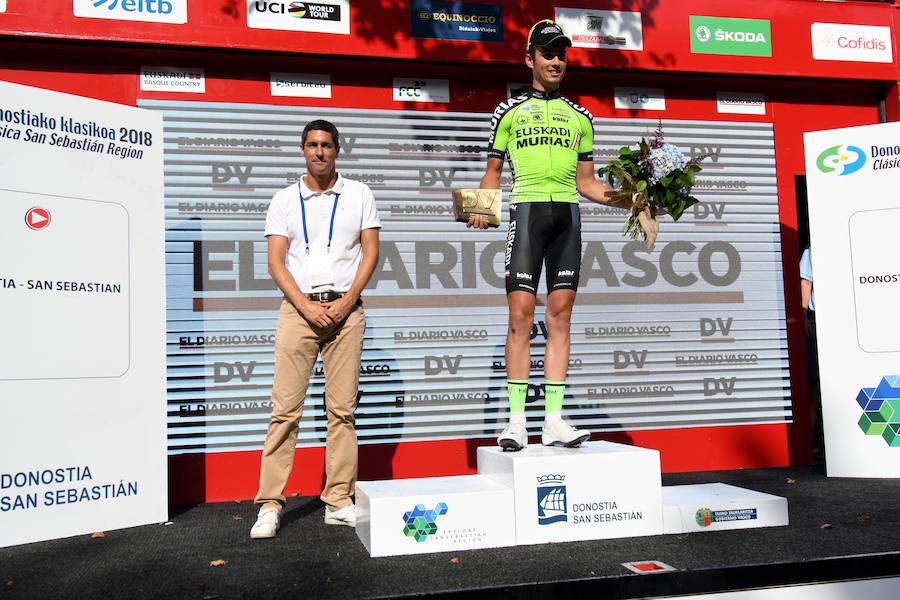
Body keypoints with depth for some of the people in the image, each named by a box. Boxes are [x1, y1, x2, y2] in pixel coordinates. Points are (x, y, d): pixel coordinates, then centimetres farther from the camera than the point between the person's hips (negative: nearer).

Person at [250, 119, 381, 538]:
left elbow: (370, 251, 6)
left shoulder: (358, 194, 12)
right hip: (298, 308, 0)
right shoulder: (285, 200, 12)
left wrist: (346, 302, -7)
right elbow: (275, 261, 4)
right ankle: (270, 504, 0)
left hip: (345, 309, 1)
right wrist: (306, 305, -9)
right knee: (285, 408, -5)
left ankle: (339, 502, 7)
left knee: (342, 409, 1)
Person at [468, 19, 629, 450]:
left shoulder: (580, 117, 20)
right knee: (521, 315, -9)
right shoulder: (509, 111, 13)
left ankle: (554, 420, 1)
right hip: (526, 209, -3)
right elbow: (493, 172, 13)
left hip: (567, 213, 3)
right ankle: (517, 421, -5)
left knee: (560, 317, -1)